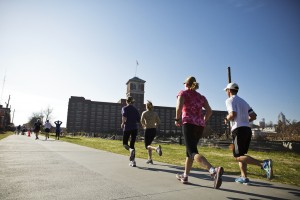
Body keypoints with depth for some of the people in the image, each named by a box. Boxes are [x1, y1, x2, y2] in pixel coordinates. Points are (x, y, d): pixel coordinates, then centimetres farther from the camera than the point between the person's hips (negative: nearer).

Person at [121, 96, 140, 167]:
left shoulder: (124, 108, 0)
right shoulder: (135, 109, 12)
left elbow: (124, 116, -19)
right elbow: (138, 120, 8)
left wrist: (122, 123, -7)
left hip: (127, 128, -3)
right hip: (134, 128, 4)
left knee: (125, 144, 11)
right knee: (132, 144, 10)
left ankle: (131, 150, -22)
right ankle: (133, 161, 4)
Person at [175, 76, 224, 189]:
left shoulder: (183, 93, 6)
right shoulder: (201, 97, 20)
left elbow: (179, 106, -13)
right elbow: (209, 111, 9)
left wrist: (177, 119, 0)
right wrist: (203, 122, 18)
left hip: (189, 124, -6)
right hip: (200, 126, 6)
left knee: (193, 153, -15)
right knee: (189, 149, 20)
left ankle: (214, 171, -40)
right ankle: (185, 176, 29)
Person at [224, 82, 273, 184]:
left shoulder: (229, 100, -3)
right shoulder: (243, 101, 21)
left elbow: (233, 114, -19)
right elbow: (253, 116, 17)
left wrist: (227, 119, 0)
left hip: (239, 130, -8)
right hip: (247, 129, 9)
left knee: (238, 157, -8)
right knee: (240, 154, 17)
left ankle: (263, 163, -24)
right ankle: (244, 177, 15)